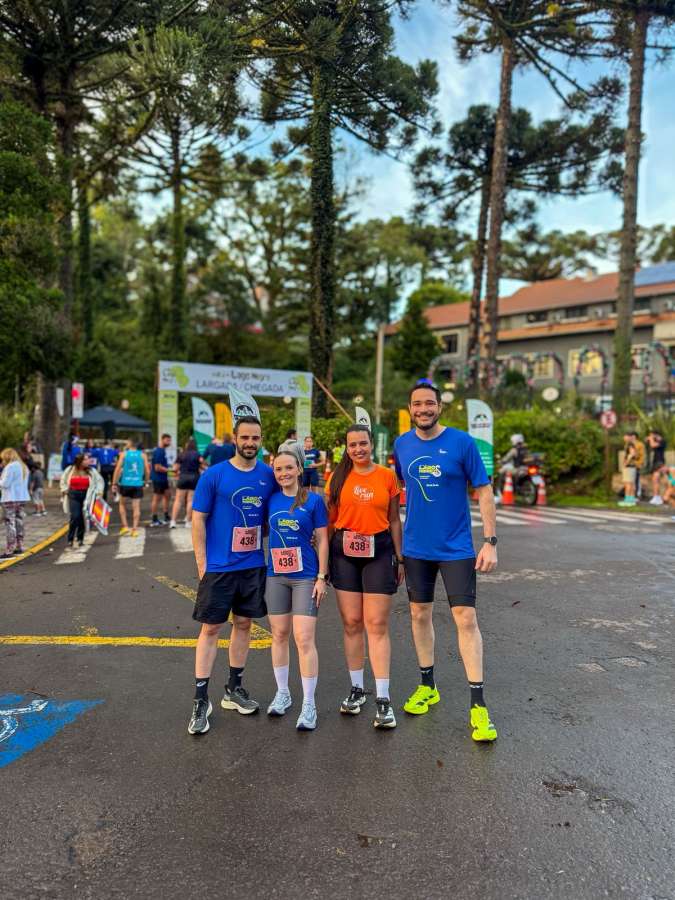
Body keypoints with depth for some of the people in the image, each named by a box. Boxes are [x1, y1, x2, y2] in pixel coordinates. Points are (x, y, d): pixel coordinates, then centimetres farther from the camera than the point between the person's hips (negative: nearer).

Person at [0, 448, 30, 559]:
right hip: (22, 498, 9)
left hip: (10, 499, -9)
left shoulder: (10, 467, -13)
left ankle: (9, 551, -8)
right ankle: (19, 547, 20)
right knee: (19, 522, 14)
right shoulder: (23, 466, 15)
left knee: (10, 524, -7)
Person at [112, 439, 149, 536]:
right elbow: (147, 471, 2)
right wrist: (145, 481, 17)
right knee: (136, 507, 4)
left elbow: (118, 469, -6)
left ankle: (125, 526, 12)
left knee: (122, 504, 19)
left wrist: (114, 483, -2)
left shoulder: (124, 454, 0)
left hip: (125, 484, -1)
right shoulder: (143, 455, 3)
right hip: (138, 484, 1)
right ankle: (134, 529, 2)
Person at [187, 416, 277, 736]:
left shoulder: (269, 476, 2)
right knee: (210, 628, 1)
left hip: (254, 566, 4)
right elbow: (198, 520, -6)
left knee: (243, 624, 13)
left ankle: (234, 689, 29)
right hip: (218, 566, -4)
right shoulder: (213, 475, -8)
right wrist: (201, 564, -9)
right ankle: (200, 700, 11)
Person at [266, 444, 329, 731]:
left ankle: (309, 705, 6)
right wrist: (261, 569, 5)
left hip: (305, 576, -3)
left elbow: (322, 541, -3)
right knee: (279, 635, 13)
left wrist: (321, 577, -6)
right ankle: (282, 693, 31)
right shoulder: (271, 499, 2)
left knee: (304, 639, -6)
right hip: (276, 575, 4)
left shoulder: (313, 500, -6)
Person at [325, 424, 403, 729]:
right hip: (345, 553, 2)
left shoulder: (387, 476, 2)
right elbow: (329, 520, 8)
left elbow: (394, 520, 7)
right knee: (351, 623, 8)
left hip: (379, 551, -1)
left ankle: (383, 699, 3)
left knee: (377, 625, -3)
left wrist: (400, 559, 7)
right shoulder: (338, 477, 4)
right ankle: (357, 689, 23)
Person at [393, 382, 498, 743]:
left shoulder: (462, 442, -10)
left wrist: (490, 541, -12)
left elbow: (484, 491, -7)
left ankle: (478, 705, 5)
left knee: (466, 619, -5)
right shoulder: (401, 445, 2)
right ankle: (427, 686, 32)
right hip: (415, 547, 4)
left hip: (456, 548, -4)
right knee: (419, 614, 13)